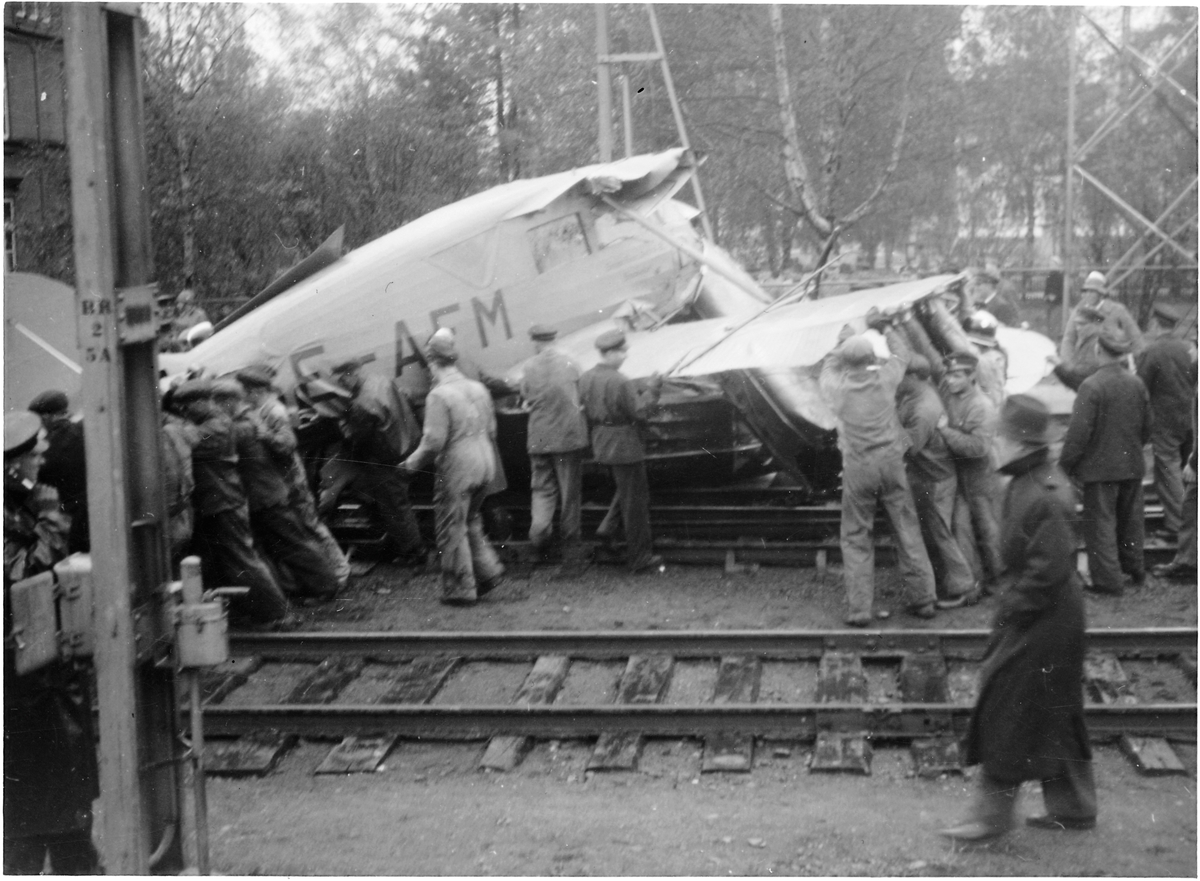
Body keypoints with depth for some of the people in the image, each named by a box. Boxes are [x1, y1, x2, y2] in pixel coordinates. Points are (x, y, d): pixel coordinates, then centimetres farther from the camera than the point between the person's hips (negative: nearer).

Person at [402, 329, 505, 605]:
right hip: (485, 464, 7)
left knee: (452, 530, 5)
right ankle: (488, 571, 16)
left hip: (456, 468, -7)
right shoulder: (478, 388, 7)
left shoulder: (439, 395, -15)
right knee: (471, 521, 24)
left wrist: (413, 462, -4)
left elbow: (434, 440, -19)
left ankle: (460, 590, 11)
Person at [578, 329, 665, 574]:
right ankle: (639, 556, 12)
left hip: (600, 446, 8)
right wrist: (652, 389, -9)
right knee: (635, 500, 5)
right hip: (624, 446, -8)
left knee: (626, 490, 29)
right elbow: (638, 412, -18)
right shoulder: (621, 383, -23)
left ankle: (608, 528, 14)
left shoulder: (586, 379, 2)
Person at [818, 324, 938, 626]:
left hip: (857, 468, -1)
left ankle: (859, 609, 3)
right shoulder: (885, 379, -5)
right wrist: (884, 329, 30)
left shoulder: (836, 387, -7)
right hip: (891, 462, 1)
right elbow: (901, 353, 16)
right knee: (908, 532, 9)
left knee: (856, 538, 7)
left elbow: (829, 365, 17)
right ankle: (923, 599, 15)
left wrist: (844, 342, 28)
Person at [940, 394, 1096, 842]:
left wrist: (1012, 608, -17)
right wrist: (1009, 601, 13)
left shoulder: (1046, 497, -25)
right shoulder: (1028, 481, 6)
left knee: (1009, 712, 0)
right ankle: (1072, 807, 29)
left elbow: (1049, 569, -26)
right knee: (1054, 716, 18)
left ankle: (993, 813, 11)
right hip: (1052, 620, 10)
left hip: (1041, 622, -10)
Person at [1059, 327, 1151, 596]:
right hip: (1132, 465, 6)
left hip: (1100, 467, -6)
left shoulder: (1092, 386, -19)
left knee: (1101, 523, 2)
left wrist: (1066, 464, -10)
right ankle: (1135, 570, 32)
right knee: (1131, 520, 19)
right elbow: (1147, 426, 11)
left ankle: (1108, 580, 2)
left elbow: (1079, 431, -19)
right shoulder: (1137, 384, 1)